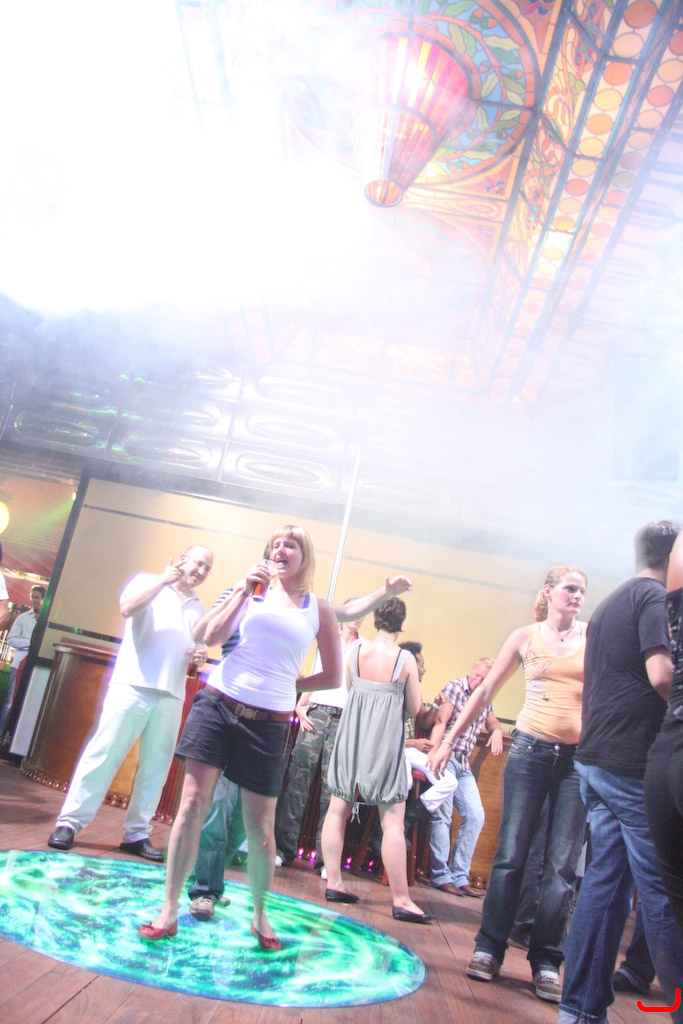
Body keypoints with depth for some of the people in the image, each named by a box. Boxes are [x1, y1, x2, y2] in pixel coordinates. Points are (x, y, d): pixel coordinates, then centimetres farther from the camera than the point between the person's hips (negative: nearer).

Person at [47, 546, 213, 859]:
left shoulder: (199, 608, 20)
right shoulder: (148, 582, 6)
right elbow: (127, 607, -14)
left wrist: (200, 657, 5)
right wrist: (163, 579, -12)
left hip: (172, 695, 5)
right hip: (134, 685, -5)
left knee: (156, 767, 4)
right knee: (103, 753, -5)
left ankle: (136, 833, 14)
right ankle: (69, 822, 5)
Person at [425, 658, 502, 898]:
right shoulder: (455, 688, -7)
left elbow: (492, 722, 29)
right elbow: (440, 722, -17)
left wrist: (497, 731, 4)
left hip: (463, 764, 7)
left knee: (475, 817, 4)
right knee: (443, 816, -7)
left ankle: (459, 877, 13)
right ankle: (441, 875, 4)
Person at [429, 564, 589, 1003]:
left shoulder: (595, 637, 5)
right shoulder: (525, 637, 6)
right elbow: (485, 692, 8)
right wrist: (449, 740, 7)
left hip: (578, 758, 0)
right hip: (531, 750, 0)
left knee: (563, 865, 3)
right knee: (511, 854, 2)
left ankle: (546, 962, 14)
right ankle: (490, 949, 14)